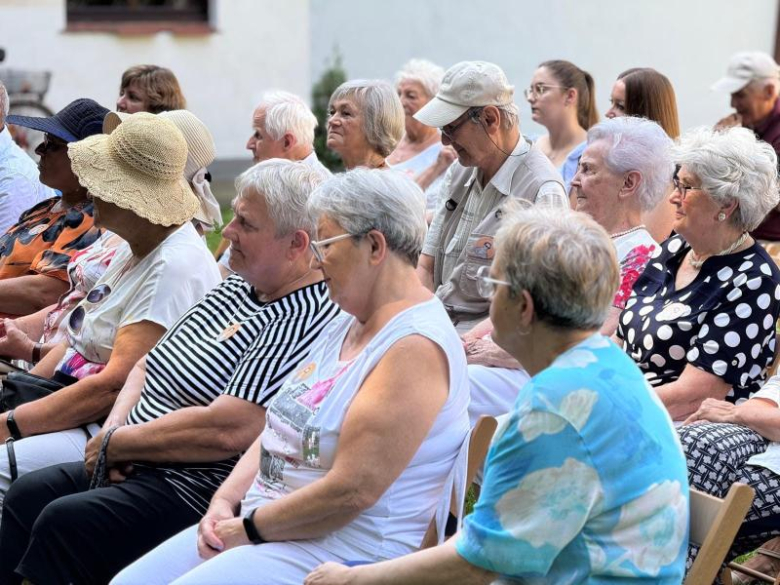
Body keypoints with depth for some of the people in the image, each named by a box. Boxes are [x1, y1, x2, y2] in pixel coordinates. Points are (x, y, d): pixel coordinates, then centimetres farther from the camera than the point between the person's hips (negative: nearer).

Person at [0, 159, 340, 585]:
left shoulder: (307, 320, -19)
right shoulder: (235, 289, 12)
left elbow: (229, 431, -27)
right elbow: (150, 365, 18)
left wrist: (118, 442, -14)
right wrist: (112, 432, -2)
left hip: (199, 491, -10)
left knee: (63, 521, -20)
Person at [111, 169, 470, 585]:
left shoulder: (416, 346, -19)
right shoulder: (347, 324, 13)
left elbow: (351, 492, -24)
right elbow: (280, 430, 15)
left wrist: (249, 528, -13)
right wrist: (225, 501, 0)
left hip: (336, 551, -9)